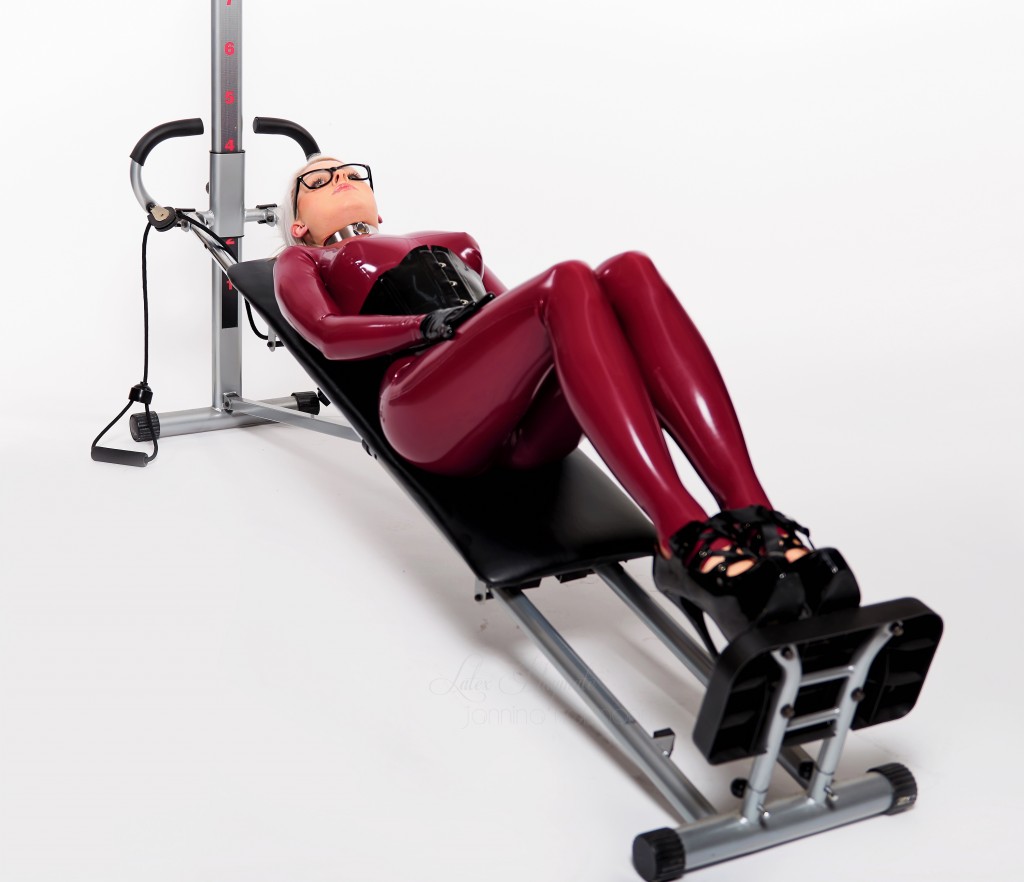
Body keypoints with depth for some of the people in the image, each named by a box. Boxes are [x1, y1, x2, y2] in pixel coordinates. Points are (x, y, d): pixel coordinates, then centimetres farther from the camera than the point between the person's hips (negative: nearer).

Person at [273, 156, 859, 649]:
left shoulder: (455, 244, 43)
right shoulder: (302, 264, 29)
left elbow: (514, 308, 32)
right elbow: (328, 334, 8)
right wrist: (431, 324, -9)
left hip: (533, 425, 4)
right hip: (427, 413, -4)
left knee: (629, 273, -26)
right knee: (569, 282, -32)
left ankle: (756, 521, -43)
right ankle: (688, 541, -50)